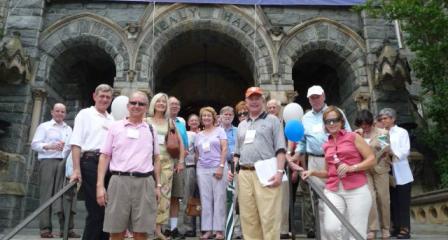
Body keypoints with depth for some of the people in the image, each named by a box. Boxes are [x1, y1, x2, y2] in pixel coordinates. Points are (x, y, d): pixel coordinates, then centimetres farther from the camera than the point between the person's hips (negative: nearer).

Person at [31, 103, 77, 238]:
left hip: (64, 163, 3)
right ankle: (45, 228, -3)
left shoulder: (68, 129, 23)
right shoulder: (44, 126, 10)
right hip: (48, 162, -3)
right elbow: (34, 144, 1)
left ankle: (66, 228, -2)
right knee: (46, 194, -5)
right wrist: (49, 146, -14)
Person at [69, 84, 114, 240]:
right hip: (91, 163, -5)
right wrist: (76, 169, -14)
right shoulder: (85, 114, 4)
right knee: (96, 210, -4)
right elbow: (76, 143, -5)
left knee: (106, 209, 9)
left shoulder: (112, 119, 19)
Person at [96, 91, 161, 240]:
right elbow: (104, 156, 6)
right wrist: (100, 185, -2)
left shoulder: (151, 130, 14)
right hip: (120, 181, -1)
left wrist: (158, 185, 10)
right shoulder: (115, 127, 8)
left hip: (145, 183, 1)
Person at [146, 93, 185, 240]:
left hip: (167, 161, 3)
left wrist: (181, 161, 7)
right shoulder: (146, 121, 5)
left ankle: (158, 228, 12)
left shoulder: (170, 122, 13)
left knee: (164, 194, 3)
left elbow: (180, 142, 13)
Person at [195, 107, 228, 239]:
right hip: (202, 169, 4)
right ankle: (207, 229, 7)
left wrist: (221, 166, -12)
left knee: (219, 199, -3)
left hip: (218, 167, -4)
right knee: (205, 200, 3)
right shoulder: (198, 135, 17)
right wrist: (199, 165, 5)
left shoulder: (219, 130, 6)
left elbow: (224, 149, -3)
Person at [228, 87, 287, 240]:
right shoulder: (241, 125, 23)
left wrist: (279, 171, -13)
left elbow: (280, 149, -1)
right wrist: (232, 169, 11)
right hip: (244, 174, 5)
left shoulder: (273, 121, 8)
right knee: (248, 217, 7)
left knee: (269, 217, -7)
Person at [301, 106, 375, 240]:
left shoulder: (353, 137, 4)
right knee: (331, 229, -16)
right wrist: (313, 172, 5)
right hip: (333, 191, 3)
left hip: (357, 190, -3)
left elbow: (372, 159, 0)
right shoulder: (326, 145, 15)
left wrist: (351, 168, -13)